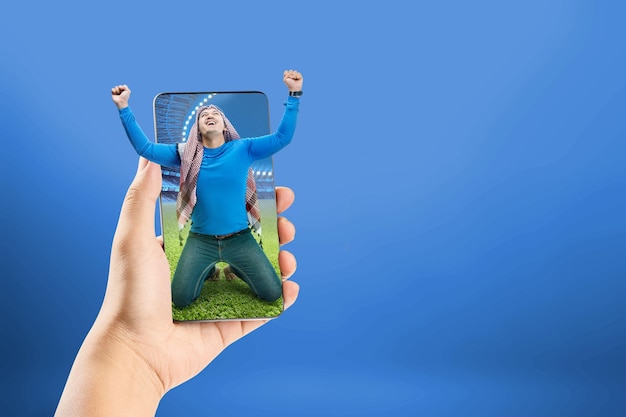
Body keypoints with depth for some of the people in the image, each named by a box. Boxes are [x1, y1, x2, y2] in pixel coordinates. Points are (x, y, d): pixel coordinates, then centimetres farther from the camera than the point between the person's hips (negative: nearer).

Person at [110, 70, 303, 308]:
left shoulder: (243, 149, -5)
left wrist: (294, 95, -19)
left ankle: (235, 268, 29)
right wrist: (124, 108, -13)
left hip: (239, 238, 0)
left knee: (272, 294, -1)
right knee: (180, 299, -1)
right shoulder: (185, 154, -1)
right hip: (201, 240, 1)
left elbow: (282, 138, -11)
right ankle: (208, 271, 31)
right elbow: (144, 148, -5)